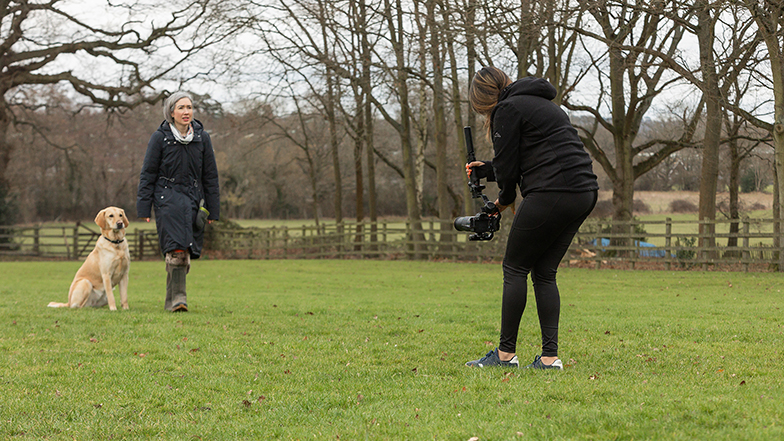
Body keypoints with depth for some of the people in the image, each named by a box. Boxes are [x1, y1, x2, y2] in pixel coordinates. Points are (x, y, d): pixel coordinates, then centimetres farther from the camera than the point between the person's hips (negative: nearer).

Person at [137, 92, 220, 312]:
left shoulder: (202, 137, 7)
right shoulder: (160, 137, -1)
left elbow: (210, 176, 11)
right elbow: (148, 174, 2)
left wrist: (213, 210, 9)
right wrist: (144, 208, -3)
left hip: (193, 200, 3)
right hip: (167, 199, -3)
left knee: (185, 252, -1)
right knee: (176, 249, -17)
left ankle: (171, 300, 9)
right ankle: (178, 296, -16)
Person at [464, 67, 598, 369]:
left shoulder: (508, 109, -3)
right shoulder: (541, 104, 26)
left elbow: (507, 166, -3)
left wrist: (505, 199, 15)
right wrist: (485, 169, 36)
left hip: (552, 194, -9)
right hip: (584, 194, 9)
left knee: (515, 268, 2)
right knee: (544, 273, 11)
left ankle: (506, 353, 3)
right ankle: (550, 357, 5)